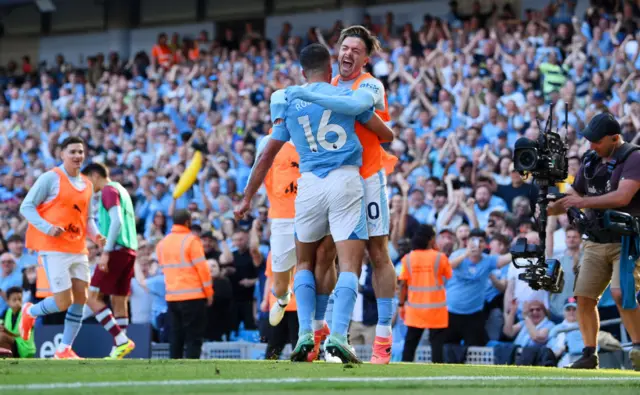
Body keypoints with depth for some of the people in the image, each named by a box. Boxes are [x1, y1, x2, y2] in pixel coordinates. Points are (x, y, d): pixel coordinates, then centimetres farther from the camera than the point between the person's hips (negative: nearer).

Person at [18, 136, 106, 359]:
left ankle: (64, 349, 8)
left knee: (81, 298, 0)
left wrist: (95, 236, 0)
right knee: (63, 303, -9)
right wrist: (48, 228, -21)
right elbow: (26, 207, -8)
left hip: (78, 249, 7)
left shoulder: (87, 185, 14)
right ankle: (30, 312, 21)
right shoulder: (51, 178, -7)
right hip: (54, 249, -7)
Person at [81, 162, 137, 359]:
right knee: (119, 301, 8)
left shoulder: (109, 190, -6)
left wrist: (106, 252, -21)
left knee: (93, 297, -8)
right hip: (130, 250, 9)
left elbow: (117, 221, -18)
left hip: (117, 250, -9)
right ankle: (119, 350, 5)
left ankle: (121, 340, -17)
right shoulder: (122, 191, 22)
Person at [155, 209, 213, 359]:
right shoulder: (191, 240, -10)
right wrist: (209, 292, -3)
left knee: (176, 337, 9)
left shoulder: (162, 243, 10)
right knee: (194, 337, -2)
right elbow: (202, 268, -11)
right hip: (193, 296, -6)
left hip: (171, 297, 6)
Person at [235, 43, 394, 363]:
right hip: (346, 180, -2)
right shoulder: (348, 97, 8)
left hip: (309, 183, 2)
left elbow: (267, 156, 14)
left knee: (304, 262, 19)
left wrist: (248, 198, 23)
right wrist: (386, 135, 42)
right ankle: (337, 336, -22)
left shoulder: (287, 104, 12)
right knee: (349, 265, -6)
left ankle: (305, 334, 4)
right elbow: (386, 135, 18)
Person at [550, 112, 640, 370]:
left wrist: (583, 202, -22)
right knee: (584, 297, 0)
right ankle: (589, 354, 9)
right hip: (596, 242, 7)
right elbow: (574, 196, 19)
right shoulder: (590, 162, 12)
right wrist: (549, 209, 0)